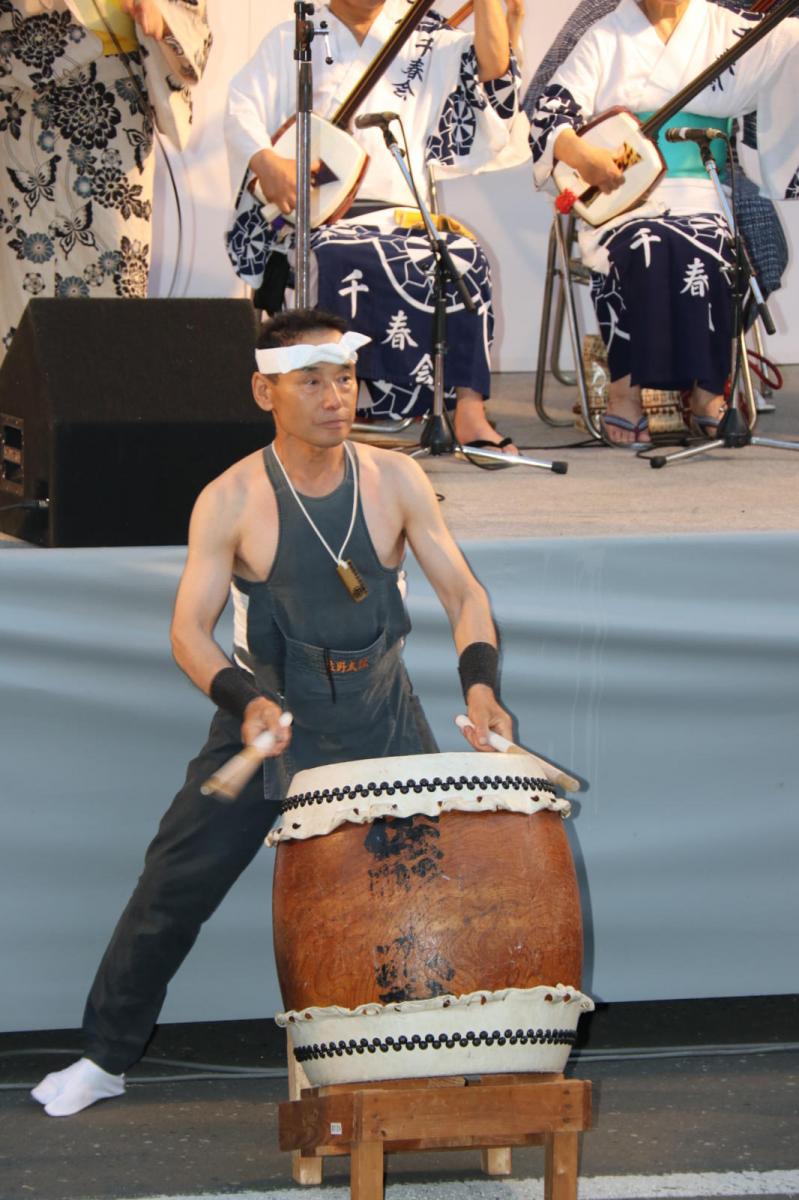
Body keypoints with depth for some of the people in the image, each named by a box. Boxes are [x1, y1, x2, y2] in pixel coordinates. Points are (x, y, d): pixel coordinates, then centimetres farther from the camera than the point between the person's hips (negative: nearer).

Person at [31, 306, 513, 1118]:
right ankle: (105, 1057, 13)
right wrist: (246, 700, -35)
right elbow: (190, 631, -16)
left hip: (381, 720, 2)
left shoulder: (396, 482, -8)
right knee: (174, 888, -1)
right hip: (266, 717, -2)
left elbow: (462, 594, -8)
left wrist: (480, 681, -27)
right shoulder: (231, 502, -13)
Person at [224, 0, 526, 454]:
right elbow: (241, 110, 0)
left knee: (464, 257, -27)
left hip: (402, 215, 2)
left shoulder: (423, 39, 16)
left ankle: (469, 411, -30)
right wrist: (266, 161, -19)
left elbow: (493, 65, 2)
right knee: (334, 258, -36)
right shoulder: (291, 42, 12)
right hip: (316, 216, -2)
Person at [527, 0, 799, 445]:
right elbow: (552, 109, 1)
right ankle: (627, 385, -27)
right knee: (644, 247, -33)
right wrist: (580, 153, -19)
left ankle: (706, 388, -23)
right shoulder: (607, 36, 11)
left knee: (701, 251, -32)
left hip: (699, 195, 1)